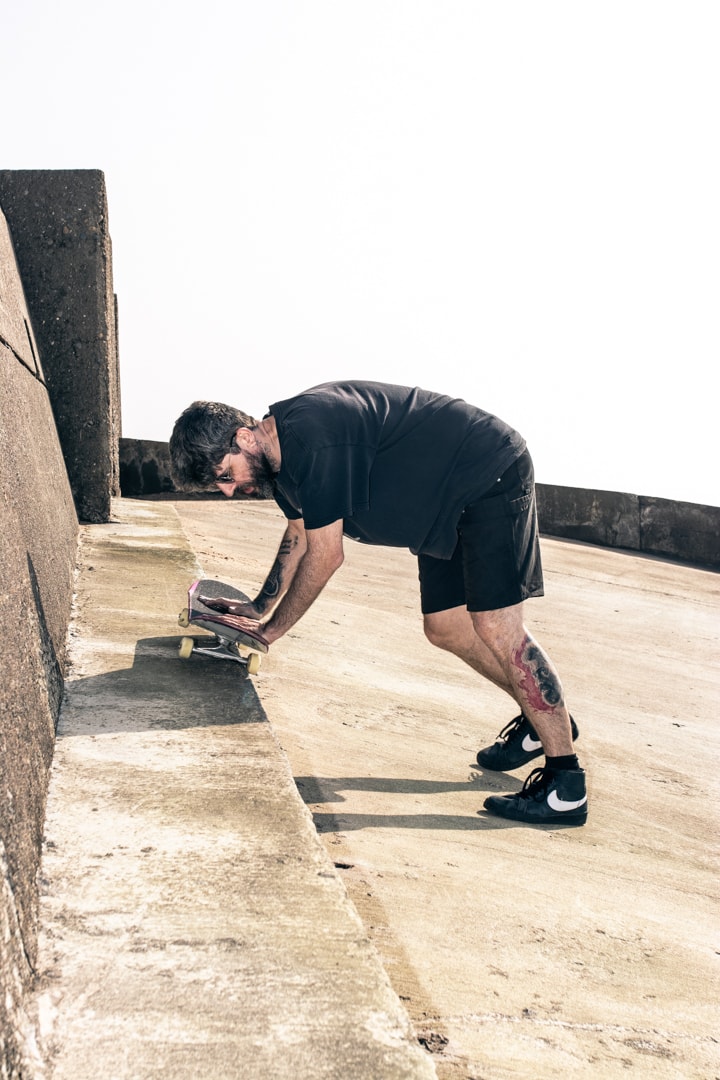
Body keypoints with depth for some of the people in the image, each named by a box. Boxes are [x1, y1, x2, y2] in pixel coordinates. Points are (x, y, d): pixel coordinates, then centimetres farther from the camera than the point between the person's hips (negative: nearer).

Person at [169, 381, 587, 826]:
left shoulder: (312, 438, -30)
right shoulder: (280, 453, 2)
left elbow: (325, 557, -23)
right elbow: (298, 537, 20)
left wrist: (271, 630, -11)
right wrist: (260, 607, 18)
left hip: (493, 474, -10)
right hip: (449, 506, 10)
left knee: (495, 627, -15)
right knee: (444, 627, 10)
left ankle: (566, 786, -9)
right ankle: (541, 720, 26)